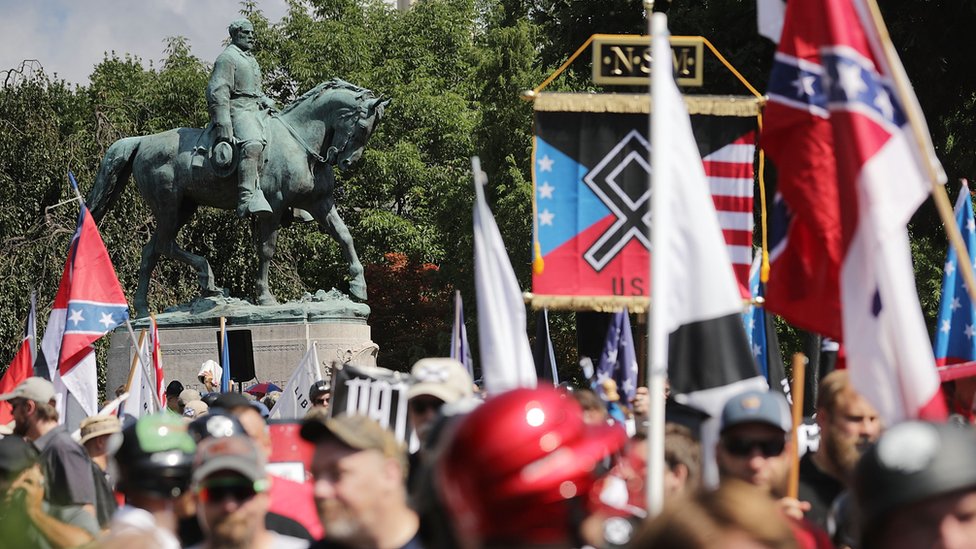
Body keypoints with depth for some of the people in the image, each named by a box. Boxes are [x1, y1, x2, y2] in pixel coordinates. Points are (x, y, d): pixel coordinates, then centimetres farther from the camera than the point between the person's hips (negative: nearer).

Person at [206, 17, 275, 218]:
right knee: (252, 144, -35)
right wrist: (223, 126, -23)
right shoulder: (227, 58, -4)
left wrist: (266, 102, 15)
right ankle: (248, 197, -50)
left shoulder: (250, 60, 26)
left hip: (256, 109, 10)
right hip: (238, 109, -10)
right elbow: (217, 92, -14)